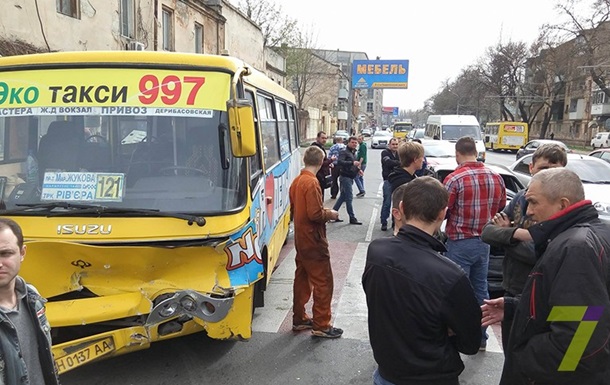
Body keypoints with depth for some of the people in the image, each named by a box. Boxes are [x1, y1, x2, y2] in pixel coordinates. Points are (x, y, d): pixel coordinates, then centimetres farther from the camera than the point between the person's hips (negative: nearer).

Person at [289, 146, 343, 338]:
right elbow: (315, 214, -24)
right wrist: (330, 214, -6)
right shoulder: (312, 183, -20)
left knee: (302, 279, 16)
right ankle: (321, 325, 7)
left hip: (301, 239, 9)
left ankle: (299, 319, 26)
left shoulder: (296, 181, 7)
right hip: (314, 242, -9)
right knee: (323, 282, 0)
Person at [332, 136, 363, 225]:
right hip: (345, 177, -10)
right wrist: (352, 163, -36)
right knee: (349, 198, -6)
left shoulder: (353, 153, 18)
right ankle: (352, 218, 0)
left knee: (342, 197, 13)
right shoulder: (344, 152, -11)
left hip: (350, 178, 10)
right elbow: (340, 162, -28)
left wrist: (358, 169, 9)